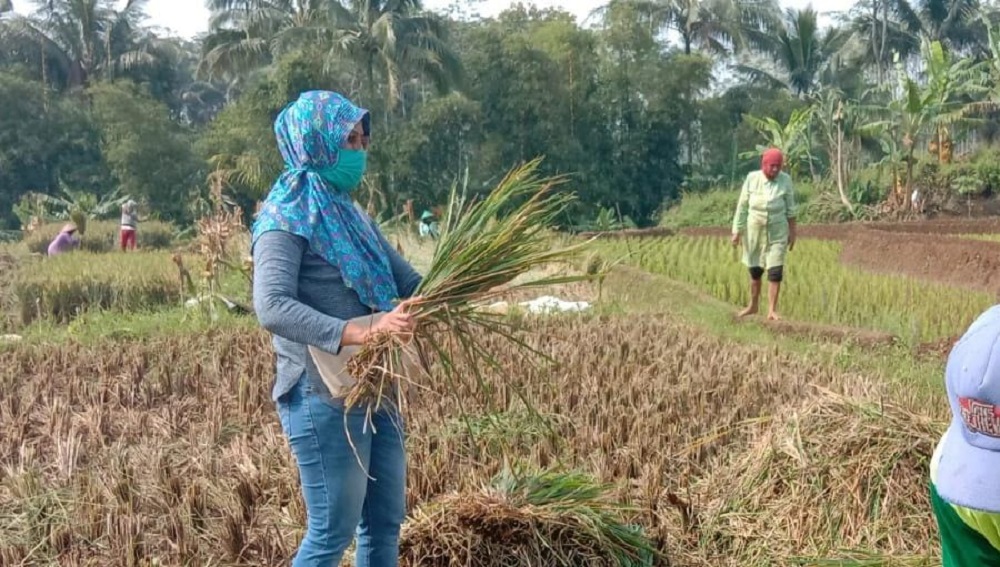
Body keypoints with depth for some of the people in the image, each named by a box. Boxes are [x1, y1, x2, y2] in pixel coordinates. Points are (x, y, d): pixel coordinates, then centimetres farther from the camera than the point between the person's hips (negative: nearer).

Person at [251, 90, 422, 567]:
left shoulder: (349, 211, 12)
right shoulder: (287, 217, -12)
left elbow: (409, 283, 12)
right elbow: (272, 307, -26)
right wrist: (359, 332, -36)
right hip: (325, 398, -8)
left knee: (385, 522, 14)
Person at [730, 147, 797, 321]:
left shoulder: (785, 180, -10)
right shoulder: (752, 178, -10)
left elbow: (790, 208, -2)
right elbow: (742, 206, -4)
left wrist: (792, 232, 0)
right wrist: (737, 231, -3)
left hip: (777, 232, -1)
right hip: (754, 230, 1)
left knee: (775, 271, -8)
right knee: (755, 270, 13)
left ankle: (772, 311, -3)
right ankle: (753, 305, 31)